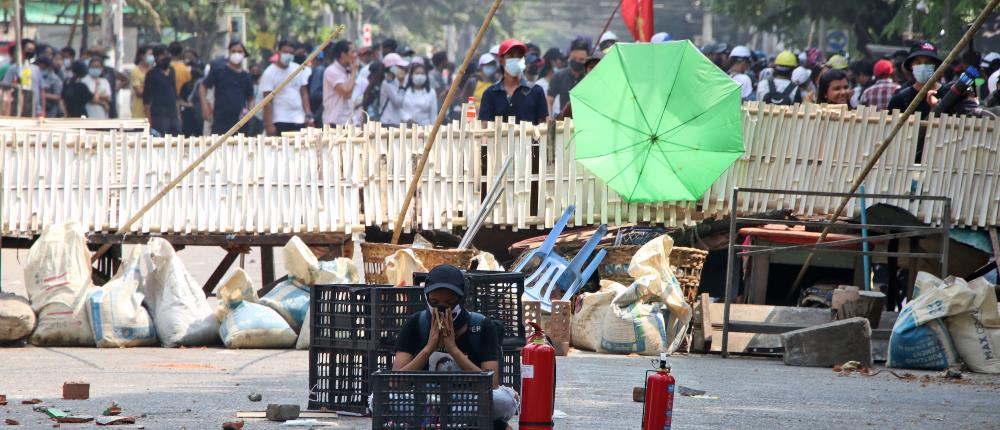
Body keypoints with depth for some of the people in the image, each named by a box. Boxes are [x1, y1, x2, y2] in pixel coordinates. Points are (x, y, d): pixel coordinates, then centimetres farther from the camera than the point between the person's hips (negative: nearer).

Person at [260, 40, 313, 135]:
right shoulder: (269, 73, -4)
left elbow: (304, 94, 13)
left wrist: (308, 115, 2)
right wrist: (269, 124, -14)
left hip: (299, 120, 4)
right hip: (280, 121, -4)